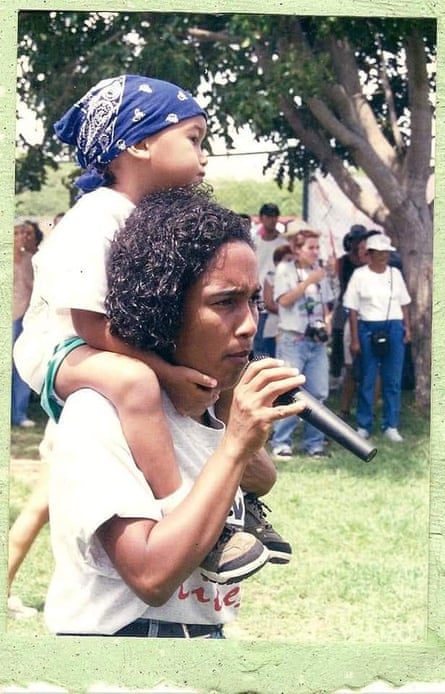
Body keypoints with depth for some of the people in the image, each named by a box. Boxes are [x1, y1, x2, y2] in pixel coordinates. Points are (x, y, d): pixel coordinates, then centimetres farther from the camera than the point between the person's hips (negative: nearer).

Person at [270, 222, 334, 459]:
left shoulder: (319, 272, 13)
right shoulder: (285, 270, -1)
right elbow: (284, 300, -13)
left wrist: (327, 322, 2)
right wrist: (308, 281, -19)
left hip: (317, 341, 5)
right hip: (293, 339, -5)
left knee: (318, 393, 3)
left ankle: (313, 443, 11)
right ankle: (281, 443, -2)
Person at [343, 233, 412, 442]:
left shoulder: (395, 274, 10)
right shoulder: (360, 275, -1)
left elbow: (404, 303, 16)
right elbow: (353, 309, -2)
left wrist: (407, 328, 5)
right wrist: (354, 339, -6)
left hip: (394, 329, 3)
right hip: (368, 329, -3)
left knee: (393, 380, 2)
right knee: (367, 380, 2)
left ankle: (391, 426, 8)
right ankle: (363, 426, 10)